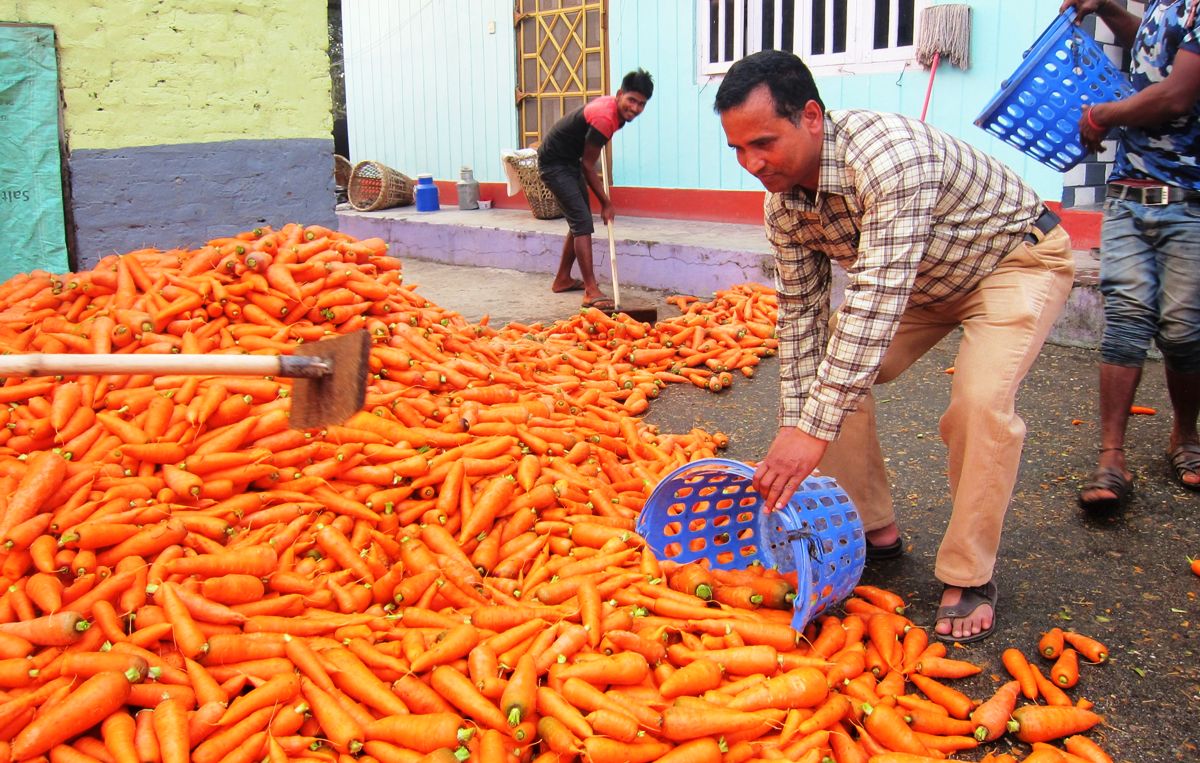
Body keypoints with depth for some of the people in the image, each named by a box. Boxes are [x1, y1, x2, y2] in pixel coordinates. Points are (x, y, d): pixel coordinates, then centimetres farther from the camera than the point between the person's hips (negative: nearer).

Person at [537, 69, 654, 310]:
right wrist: (605, 202, -14)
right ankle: (591, 292, -21)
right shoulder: (604, 118, -28)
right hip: (554, 164, -10)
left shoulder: (612, 106, 1)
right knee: (582, 223, -17)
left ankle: (563, 279, 29)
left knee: (580, 221, 17)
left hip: (569, 161, 10)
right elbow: (588, 165, -21)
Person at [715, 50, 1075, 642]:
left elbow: (876, 301, -45)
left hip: (1019, 257, -7)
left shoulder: (890, 154, -40)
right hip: (923, 278, 7)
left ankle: (967, 577, -10)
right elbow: (801, 312, -8)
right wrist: (794, 424, -16)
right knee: (828, 368, -5)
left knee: (980, 400, -28)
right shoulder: (783, 200, -15)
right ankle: (873, 529, 11)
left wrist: (814, 429, -47)